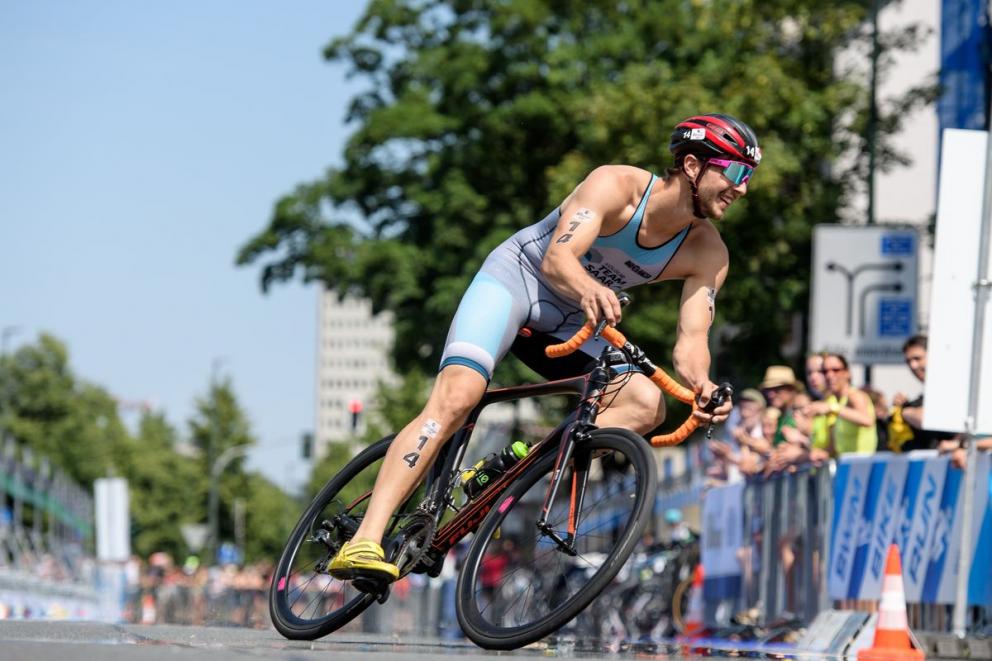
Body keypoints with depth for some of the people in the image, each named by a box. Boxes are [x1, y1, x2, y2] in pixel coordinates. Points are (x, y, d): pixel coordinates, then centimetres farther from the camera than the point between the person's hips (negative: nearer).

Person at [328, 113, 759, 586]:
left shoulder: (707, 254, -9)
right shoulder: (616, 186, -23)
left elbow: (691, 339, -15)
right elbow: (557, 259, -35)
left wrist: (702, 387, -38)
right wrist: (589, 290, -58)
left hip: (571, 324, 6)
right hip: (516, 277, -6)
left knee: (645, 404, -18)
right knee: (457, 396, -28)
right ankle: (364, 541, -34)